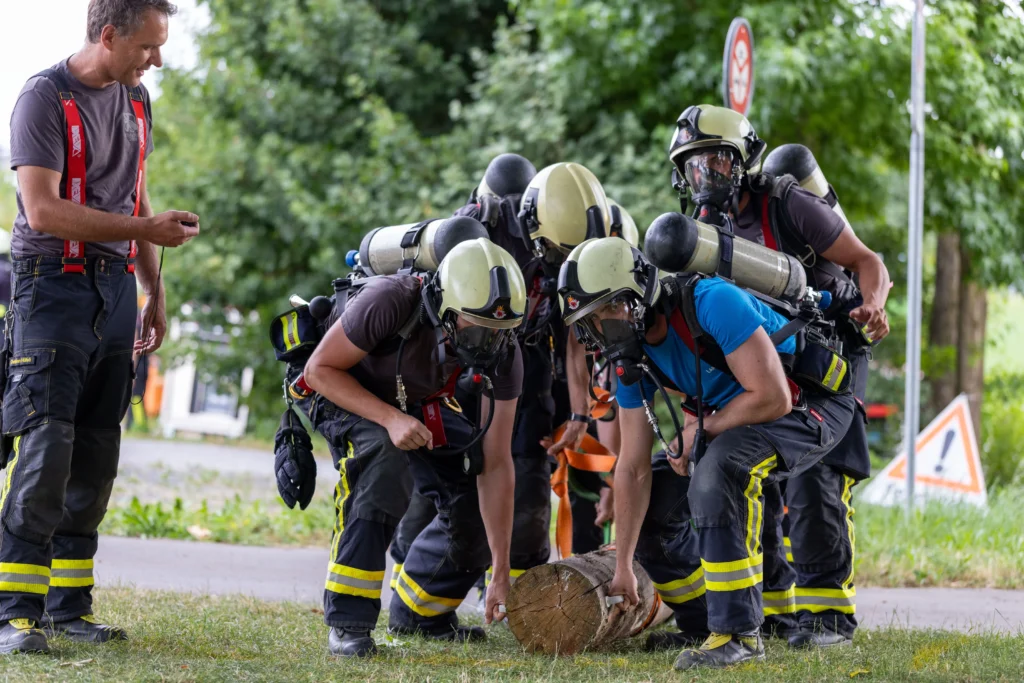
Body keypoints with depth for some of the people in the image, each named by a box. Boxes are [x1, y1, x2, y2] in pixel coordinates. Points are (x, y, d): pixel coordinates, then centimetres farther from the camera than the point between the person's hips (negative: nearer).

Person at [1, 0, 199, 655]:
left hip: (115, 286, 7)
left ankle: (70, 605, 12)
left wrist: (156, 294, 23)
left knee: (95, 455, 7)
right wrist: (147, 229, -17)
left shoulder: (134, 100, 14)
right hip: (54, 284, -7)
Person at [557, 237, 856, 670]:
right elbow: (633, 468, 1)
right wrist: (623, 569, 3)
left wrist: (700, 431, -16)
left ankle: (738, 634, -25)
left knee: (720, 468, -29)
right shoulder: (632, 356, -5)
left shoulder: (713, 304, -30)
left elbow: (773, 398, -31)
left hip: (815, 403, -9)